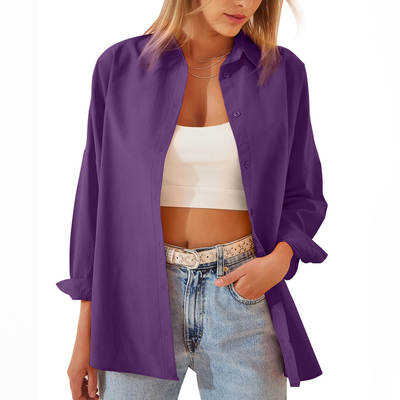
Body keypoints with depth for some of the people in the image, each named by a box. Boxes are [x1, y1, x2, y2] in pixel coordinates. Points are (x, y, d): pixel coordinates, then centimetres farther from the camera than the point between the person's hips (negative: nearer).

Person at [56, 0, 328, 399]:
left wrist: (279, 259, -14)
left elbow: (302, 196, 8)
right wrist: (86, 332, 1)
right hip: (143, 293, 0)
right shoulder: (121, 66, -1)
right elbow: (96, 198, 2)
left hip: (242, 296, 1)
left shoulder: (282, 71, 1)